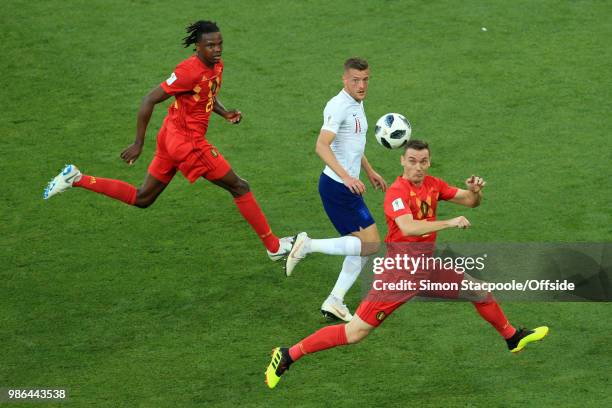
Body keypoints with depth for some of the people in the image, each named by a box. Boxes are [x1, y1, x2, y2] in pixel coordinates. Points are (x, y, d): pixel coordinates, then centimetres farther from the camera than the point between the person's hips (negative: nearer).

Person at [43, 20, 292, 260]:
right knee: (240, 188, 0)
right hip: (187, 142, -10)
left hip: (172, 139, 10)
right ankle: (274, 247, 11)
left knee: (142, 199, 17)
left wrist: (225, 114, 4)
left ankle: (76, 179, 16)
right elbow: (149, 100, -21)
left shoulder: (217, 67, 5)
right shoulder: (189, 71, -23)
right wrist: (138, 144, -19)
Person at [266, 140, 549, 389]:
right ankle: (287, 356, -5)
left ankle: (513, 338, 44)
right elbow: (408, 227, -35)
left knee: (481, 294, 18)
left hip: (429, 267, 8)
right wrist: (450, 223, -31)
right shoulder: (397, 191, -17)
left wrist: (475, 190, -9)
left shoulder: (432, 185, 5)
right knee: (356, 333, -12)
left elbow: (471, 202, 14)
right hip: (401, 272, -8)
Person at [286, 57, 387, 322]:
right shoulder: (339, 106, -18)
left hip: (347, 186, 10)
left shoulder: (357, 104, 14)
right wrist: (346, 176, -39)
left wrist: (370, 172, 35)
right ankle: (308, 245, -8)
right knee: (370, 245, -11)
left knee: (363, 246, 11)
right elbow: (322, 146, -30)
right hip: (337, 186, -10)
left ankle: (334, 302, 12)